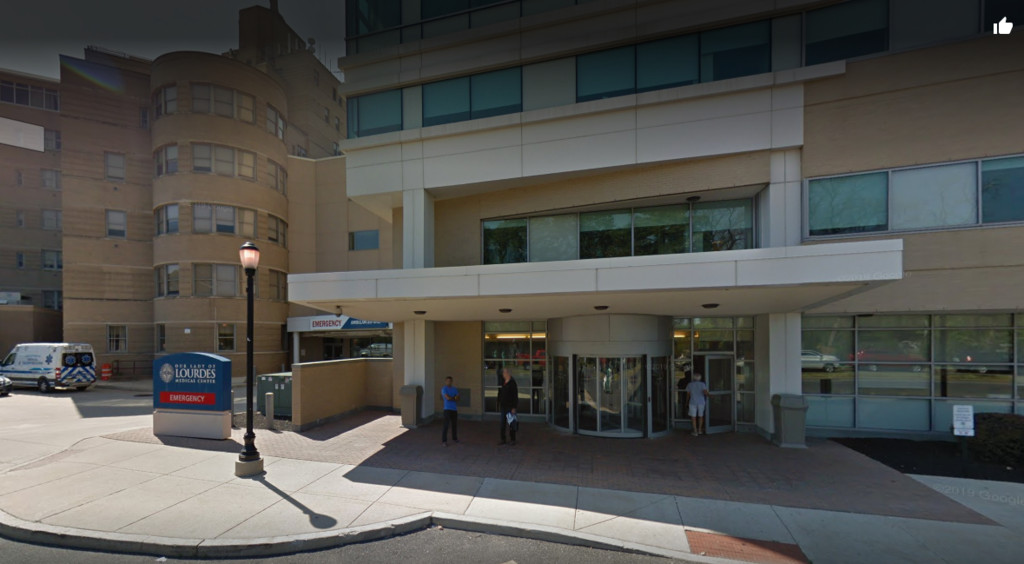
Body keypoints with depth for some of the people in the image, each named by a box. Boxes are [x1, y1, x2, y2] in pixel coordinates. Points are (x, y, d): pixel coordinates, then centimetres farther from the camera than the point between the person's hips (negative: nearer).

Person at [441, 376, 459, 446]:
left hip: (454, 409, 6)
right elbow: (448, 398, -17)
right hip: (447, 409, -6)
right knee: (446, 424, -9)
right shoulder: (444, 389, -6)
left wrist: (451, 398, -12)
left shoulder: (455, 389, 13)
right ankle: (444, 441, -4)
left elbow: (458, 399, 4)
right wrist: (454, 398, -2)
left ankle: (454, 439, 25)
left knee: (455, 424, 11)